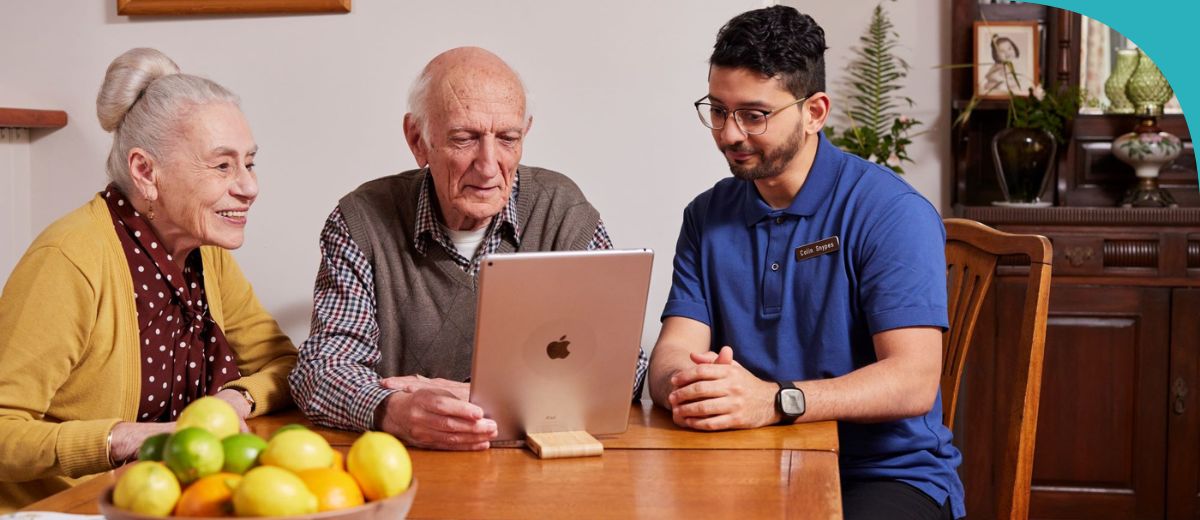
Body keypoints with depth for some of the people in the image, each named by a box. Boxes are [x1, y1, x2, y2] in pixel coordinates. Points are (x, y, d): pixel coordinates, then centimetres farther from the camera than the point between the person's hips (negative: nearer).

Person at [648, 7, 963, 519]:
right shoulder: (707, 217, 8)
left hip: (886, 472, -4)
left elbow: (914, 381, -19)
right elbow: (672, 351, -1)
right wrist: (683, 387, -27)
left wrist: (774, 401, -34)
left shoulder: (891, 212, -10)